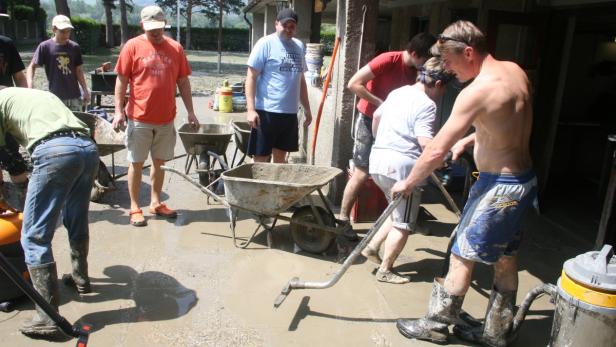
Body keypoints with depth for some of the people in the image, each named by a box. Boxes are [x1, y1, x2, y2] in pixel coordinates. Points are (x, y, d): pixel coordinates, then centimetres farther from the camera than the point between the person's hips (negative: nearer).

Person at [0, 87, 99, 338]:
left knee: (35, 235, 1)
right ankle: (80, 277, 46)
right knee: (77, 221, 26)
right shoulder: (42, 94, 38)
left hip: (54, 151, -7)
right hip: (89, 148, 7)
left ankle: (47, 317, 1)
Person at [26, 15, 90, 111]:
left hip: (75, 97, 3)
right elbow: (32, 67, -1)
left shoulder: (75, 47, 4)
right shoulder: (45, 47, -4)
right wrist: (30, 87, -17)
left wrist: (85, 90, 9)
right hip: (55, 97, -3)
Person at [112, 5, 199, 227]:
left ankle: (156, 203, 26)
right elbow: (121, 81, -2)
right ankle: (134, 208, 16)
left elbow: (183, 82, 9)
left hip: (166, 118, 3)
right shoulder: (132, 46, -3)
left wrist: (190, 111, 5)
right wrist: (119, 111, -9)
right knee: (136, 163, 5)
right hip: (139, 118, -3)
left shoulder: (176, 48, 5)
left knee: (159, 162, 13)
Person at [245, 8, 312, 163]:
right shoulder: (265, 43, -5)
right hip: (266, 112, -6)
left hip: (290, 113, 6)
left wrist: (307, 109, 20)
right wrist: (251, 109, -17)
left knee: (280, 158, 14)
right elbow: (251, 77, -8)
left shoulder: (299, 46, 14)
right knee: (261, 159, 0)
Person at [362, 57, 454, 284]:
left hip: (378, 160, 9)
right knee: (403, 224, 5)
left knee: (397, 212, 24)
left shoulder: (398, 92, 14)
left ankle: (372, 246, 20)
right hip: (401, 167, -9)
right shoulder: (426, 105, -12)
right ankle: (385, 271, 12)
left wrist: (379, 141, 42)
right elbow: (426, 143, -23)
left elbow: (377, 115, 29)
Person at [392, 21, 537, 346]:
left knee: (463, 256, 5)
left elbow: (436, 151, -21)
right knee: (504, 257, 18)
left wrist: (408, 183, -8)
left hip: (499, 186, -9)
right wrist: (469, 139, 15)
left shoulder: (478, 90, -23)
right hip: (523, 179, 9)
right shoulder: (515, 71, 3)